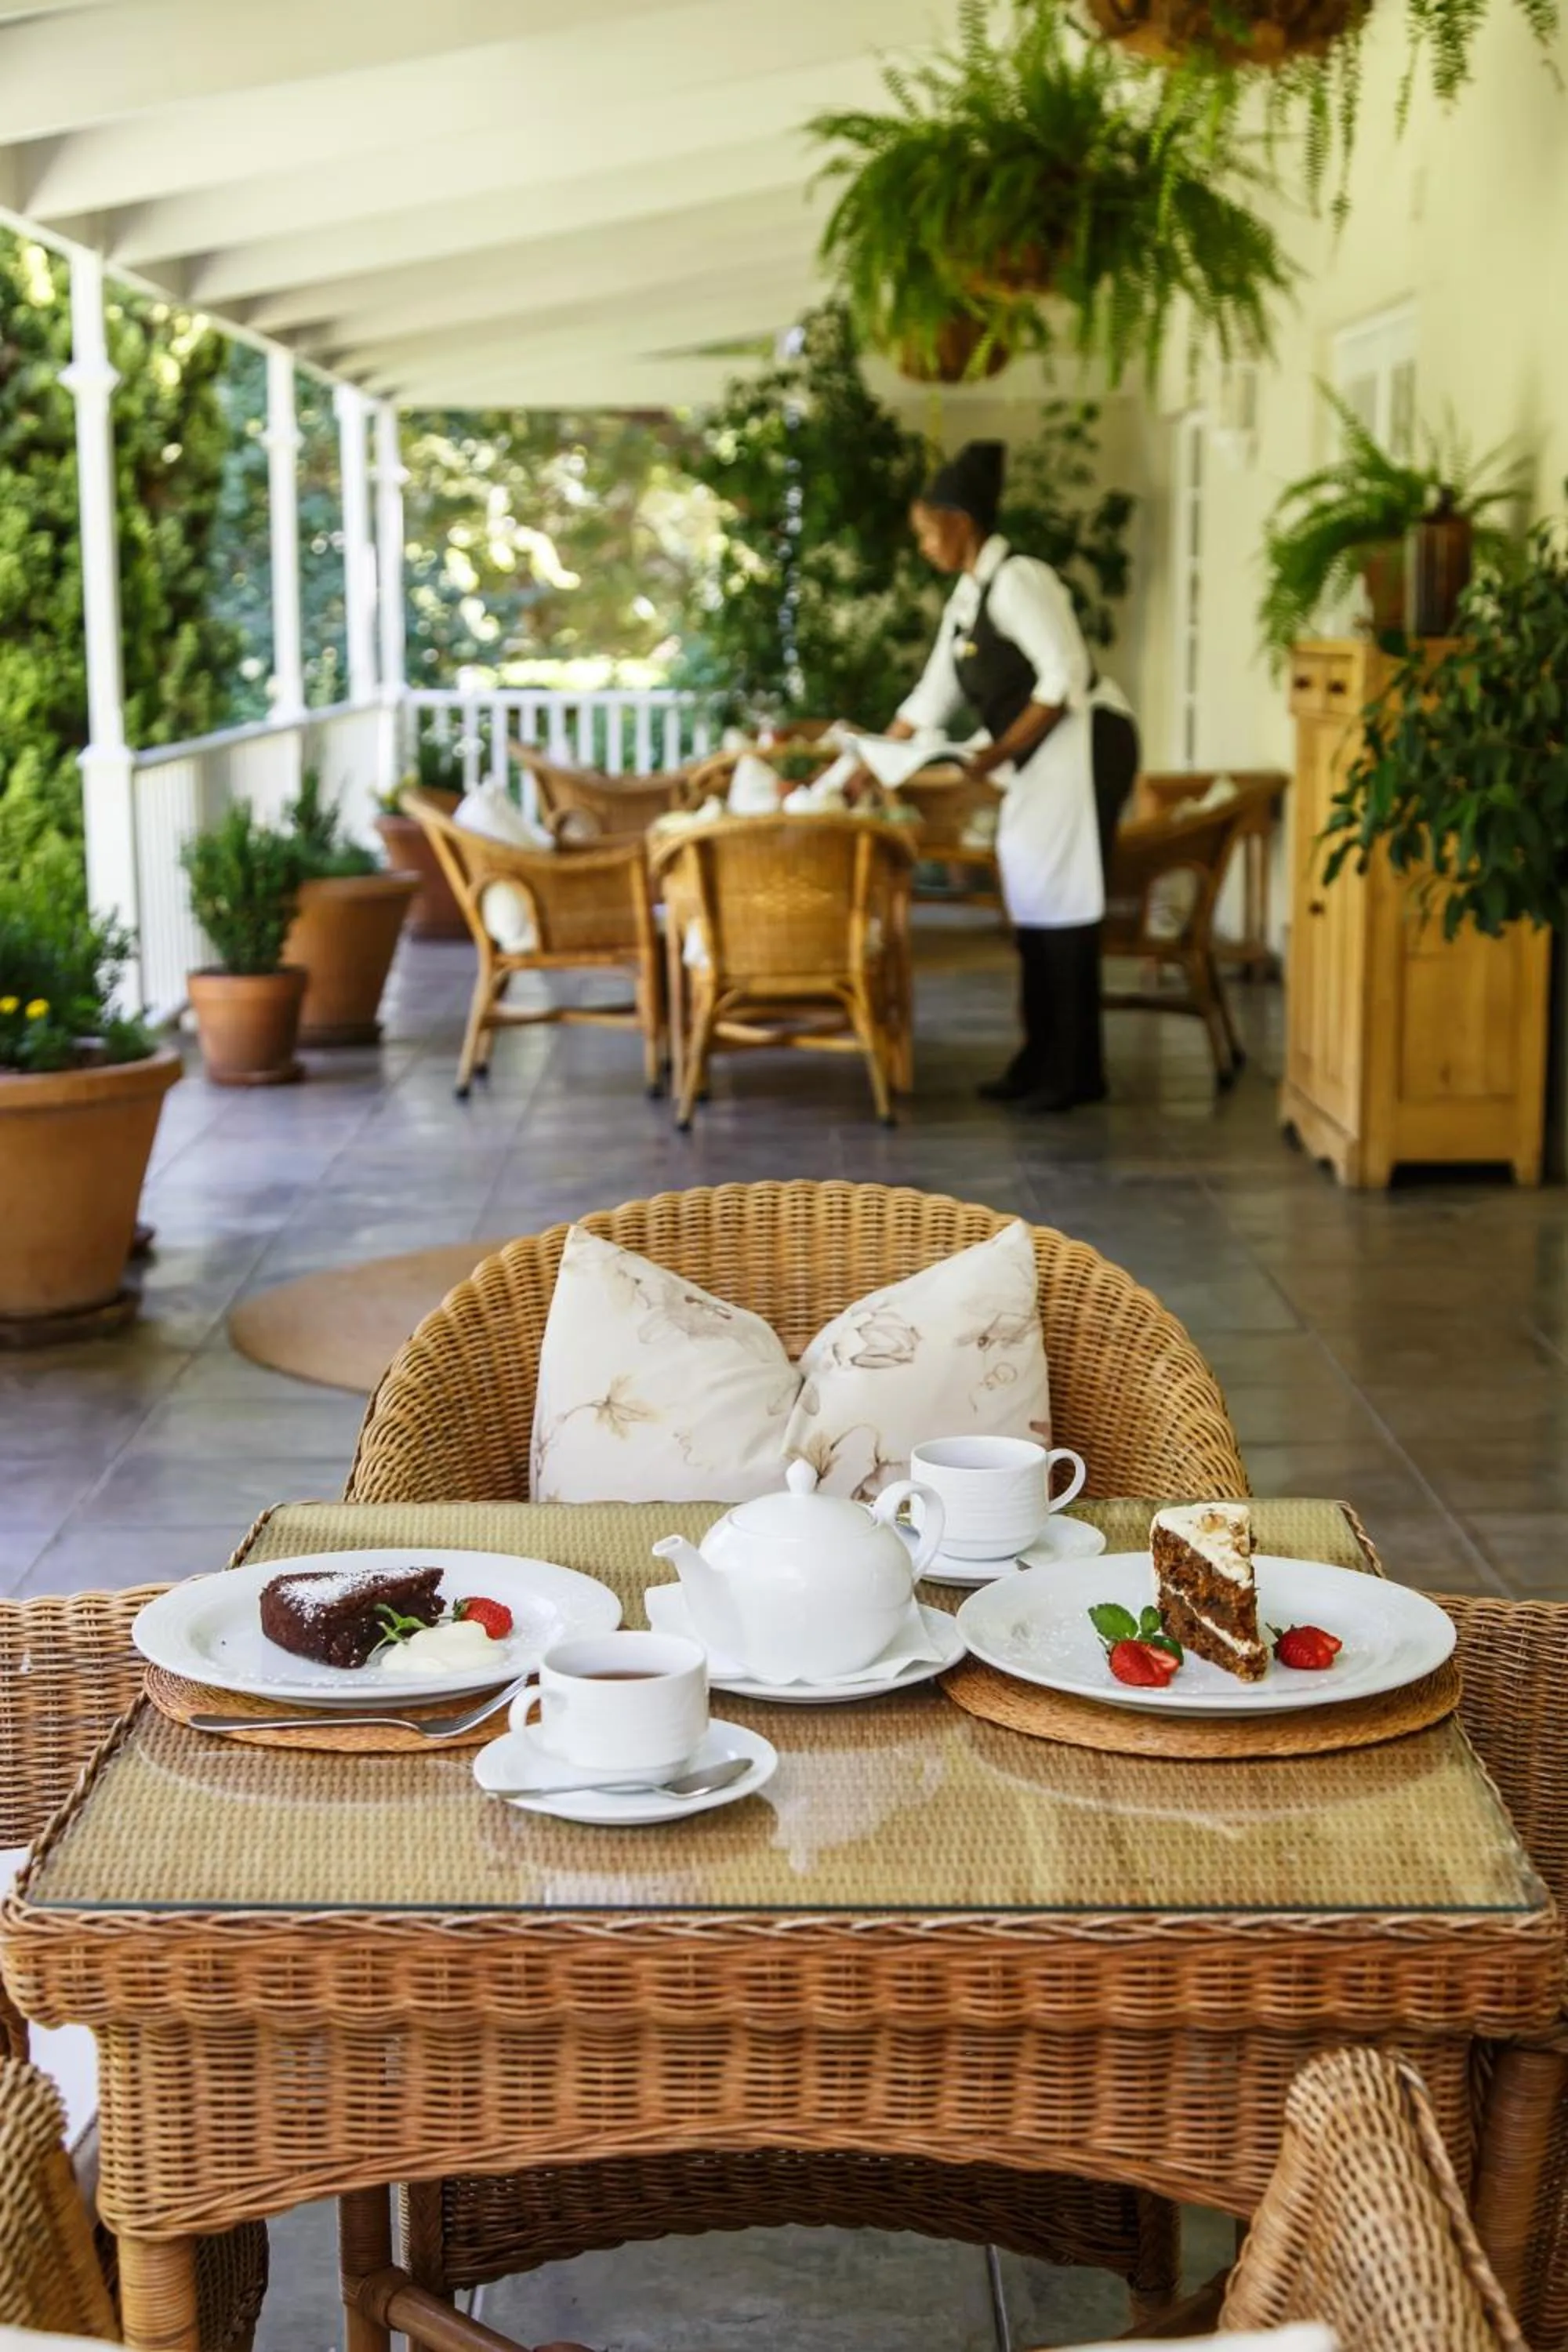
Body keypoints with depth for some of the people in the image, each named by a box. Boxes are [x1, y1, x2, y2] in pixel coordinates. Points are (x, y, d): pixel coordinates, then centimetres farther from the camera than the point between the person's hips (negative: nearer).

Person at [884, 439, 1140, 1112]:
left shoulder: (1016, 579, -15)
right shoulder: (967, 597, 14)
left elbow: (1065, 676, -21)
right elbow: (932, 697, 18)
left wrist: (1000, 752, -18)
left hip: (1084, 744, -10)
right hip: (1041, 757, 10)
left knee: (1061, 901, -8)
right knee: (1032, 899, 9)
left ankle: (1074, 1072, -3)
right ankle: (1042, 1062, 15)